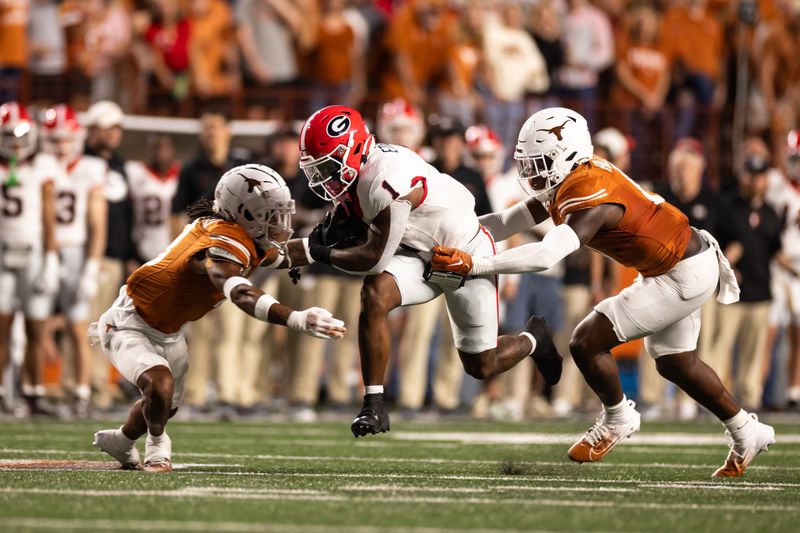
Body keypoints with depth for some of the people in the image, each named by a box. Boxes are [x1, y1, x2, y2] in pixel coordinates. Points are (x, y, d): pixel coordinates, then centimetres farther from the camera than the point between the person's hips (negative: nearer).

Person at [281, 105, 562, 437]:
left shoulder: (389, 180, -36)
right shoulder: (352, 171, -10)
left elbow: (375, 258, -30)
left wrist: (319, 254, -20)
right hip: (420, 254, 7)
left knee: (481, 367, 4)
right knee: (374, 295, -25)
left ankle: (533, 340, 39)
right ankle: (374, 406, -18)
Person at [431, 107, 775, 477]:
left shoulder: (590, 198, -30)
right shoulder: (570, 179, -1)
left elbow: (544, 256, -42)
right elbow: (508, 223, 3)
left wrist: (473, 265, -43)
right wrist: (456, 244, -5)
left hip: (684, 275, -10)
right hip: (683, 263, 10)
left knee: (587, 342, -11)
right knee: (674, 363, 25)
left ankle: (617, 419, 14)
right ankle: (747, 433, 39)